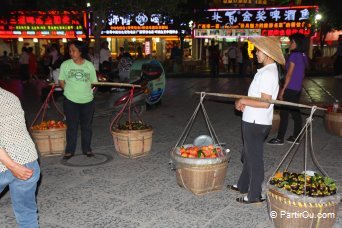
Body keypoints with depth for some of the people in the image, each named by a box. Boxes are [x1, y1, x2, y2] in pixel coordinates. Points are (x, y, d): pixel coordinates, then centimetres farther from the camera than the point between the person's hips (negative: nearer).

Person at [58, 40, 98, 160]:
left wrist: (85, 90, -2)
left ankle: (87, 149, 26)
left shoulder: (89, 65, -1)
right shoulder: (65, 64, -2)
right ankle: (69, 151, 19)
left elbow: (93, 82, 7)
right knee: (72, 126, 6)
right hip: (70, 101, -1)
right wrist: (70, 91, -1)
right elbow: (61, 81, 5)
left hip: (87, 100, 1)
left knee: (87, 126, 11)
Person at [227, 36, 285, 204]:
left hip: (256, 123, -10)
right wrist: (245, 103, 5)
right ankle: (243, 185, 38)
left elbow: (265, 103, -26)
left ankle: (254, 195, 17)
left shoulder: (268, 73, -21)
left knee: (254, 158, 3)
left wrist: (243, 101, -15)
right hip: (253, 121, 10)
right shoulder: (268, 70, 11)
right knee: (249, 155, 22)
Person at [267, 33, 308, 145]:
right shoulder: (303, 56, 11)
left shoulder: (294, 55, -14)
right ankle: (295, 137, 18)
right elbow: (302, 73, 16)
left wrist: (283, 89, -12)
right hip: (298, 89, 9)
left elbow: (289, 74, -15)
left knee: (284, 113, -3)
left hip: (290, 89, -9)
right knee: (295, 112, 12)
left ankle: (280, 138, 2)